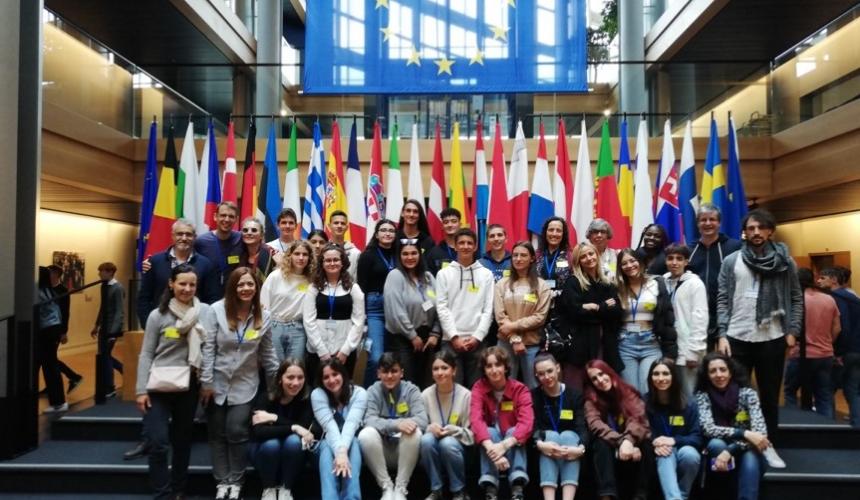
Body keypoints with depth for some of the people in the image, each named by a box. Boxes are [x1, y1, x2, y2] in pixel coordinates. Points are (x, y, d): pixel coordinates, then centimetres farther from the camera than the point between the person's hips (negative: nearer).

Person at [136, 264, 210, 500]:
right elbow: (146, 354, -3)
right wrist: (141, 389, -7)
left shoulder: (206, 312, -3)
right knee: (158, 442, -6)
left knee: (182, 440, 14)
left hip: (188, 385, 2)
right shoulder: (158, 315, -5)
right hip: (159, 385, -2)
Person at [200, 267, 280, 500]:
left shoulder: (263, 317, -3)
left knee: (237, 432, -6)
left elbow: (267, 353, 5)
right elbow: (207, 348, -10)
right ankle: (222, 481, 23)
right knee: (218, 434, 8)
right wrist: (206, 382, -11)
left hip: (245, 385, 0)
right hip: (218, 382, 0)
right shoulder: (217, 310, -11)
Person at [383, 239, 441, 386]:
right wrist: (412, 336, -12)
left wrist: (435, 334, 0)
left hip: (425, 336, 6)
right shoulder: (395, 276, -9)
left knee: (421, 380, 13)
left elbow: (438, 307, 8)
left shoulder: (428, 277, 10)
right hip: (401, 338, -6)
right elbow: (396, 312, -16)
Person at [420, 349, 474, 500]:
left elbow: (472, 433, -6)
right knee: (426, 440, -31)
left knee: (447, 443, -34)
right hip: (433, 449, 2)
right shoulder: (426, 395, -4)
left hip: (456, 446, -2)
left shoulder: (465, 395, -10)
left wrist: (452, 430, -23)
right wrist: (429, 428, -20)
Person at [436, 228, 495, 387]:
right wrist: (454, 336, -9)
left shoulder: (486, 274, 8)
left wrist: (477, 336, -7)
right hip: (451, 340, -1)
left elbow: (488, 309, 4)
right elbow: (442, 308, -1)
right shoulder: (444, 274, 5)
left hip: (477, 340, 1)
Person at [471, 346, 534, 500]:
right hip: (490, 439, 0)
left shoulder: (520, 389, -14)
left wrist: (505, 445, -46)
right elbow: (476, 420, -29)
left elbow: (527, 422, -29)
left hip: (513, 446, 0)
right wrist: (491, 448, -47)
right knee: (491, 432, -30)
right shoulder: (479, 388, -12)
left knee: (512, 431, -31)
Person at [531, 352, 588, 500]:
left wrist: (581, 448, -34)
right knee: (551, 435, -30)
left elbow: (582, 426, -13)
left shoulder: (575, 395, 0)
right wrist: (540, 444, -36)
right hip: (547, 443, 0)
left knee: (568, 435, -30)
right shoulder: (533, 396, 0)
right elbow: (532, 427, -13)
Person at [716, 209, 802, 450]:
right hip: (738, 339, 0)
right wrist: (722, 334, -7)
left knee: (770, 396, 11)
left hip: (772, 339, 1)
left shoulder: (785, 262, 5)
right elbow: (723, 300, 0)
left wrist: (792, 331, -2)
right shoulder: (731, 261, 2)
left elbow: (796, 299, 7)